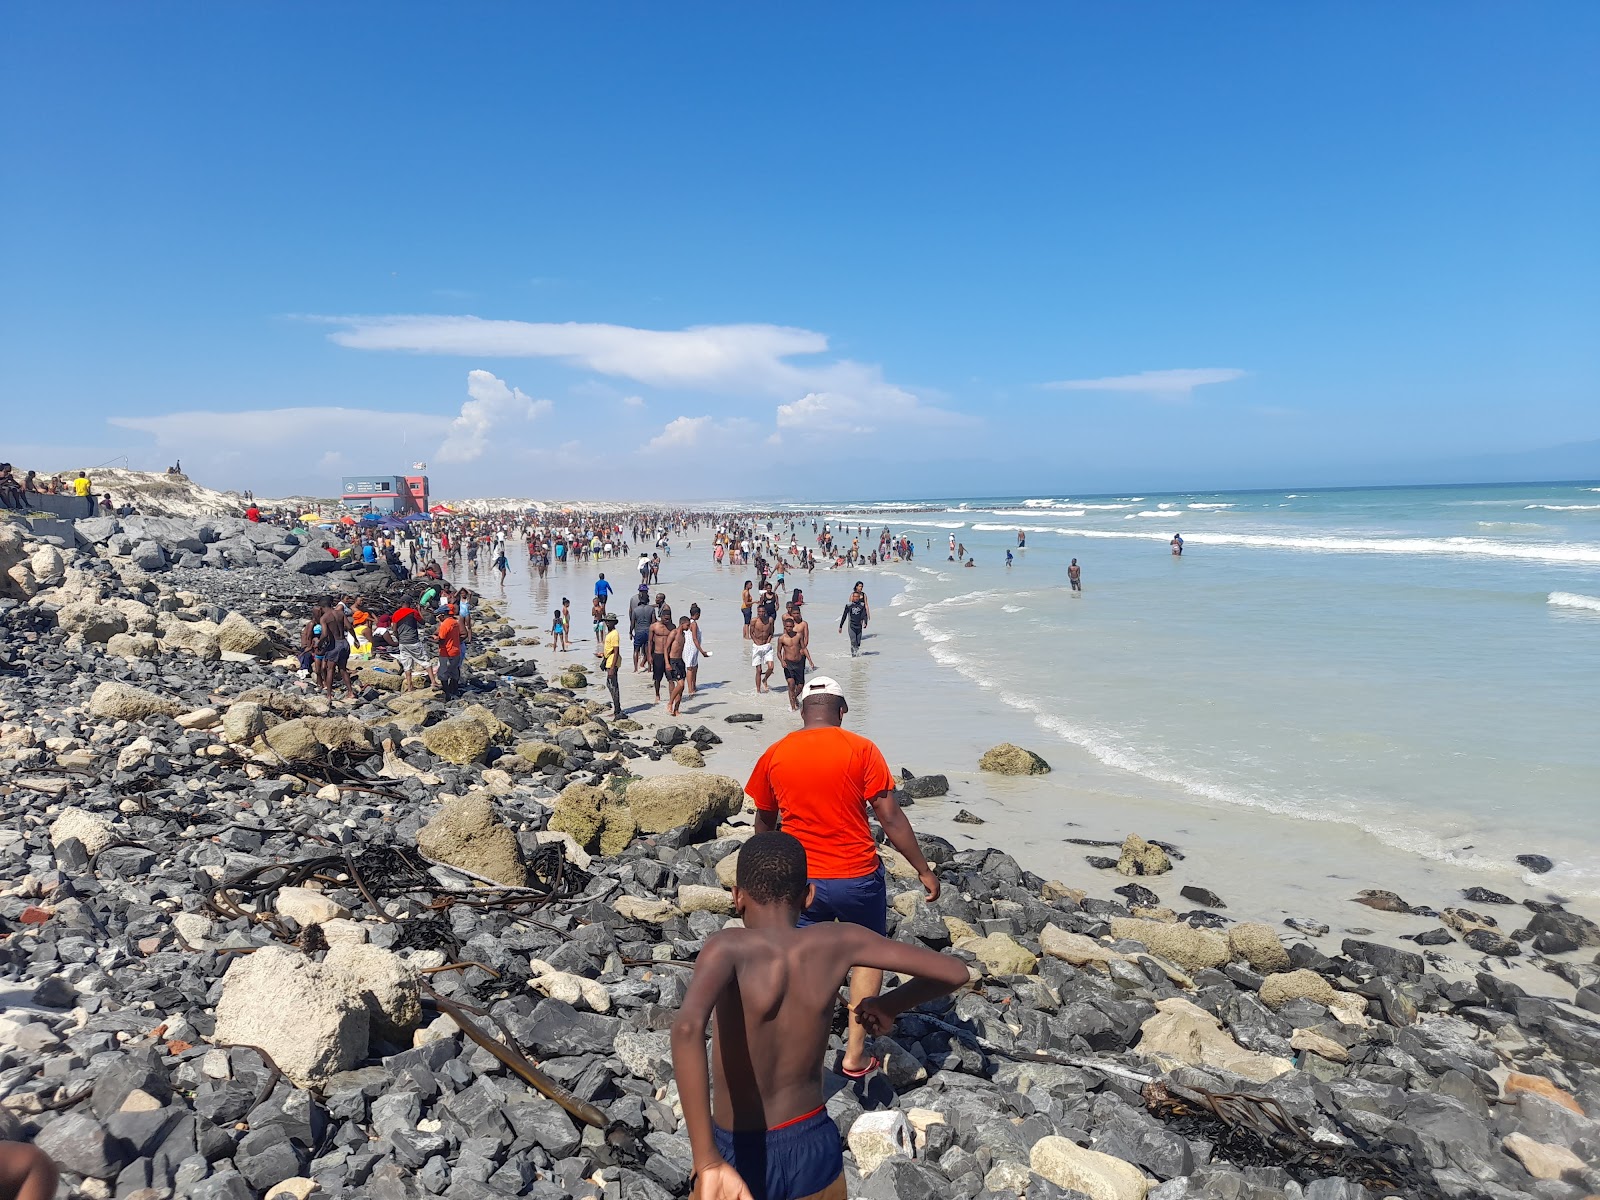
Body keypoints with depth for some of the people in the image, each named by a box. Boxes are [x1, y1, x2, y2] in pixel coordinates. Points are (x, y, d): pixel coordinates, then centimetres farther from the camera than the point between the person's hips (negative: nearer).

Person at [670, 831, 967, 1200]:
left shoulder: (729, 947, -22)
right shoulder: (837, 941, -13)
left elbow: (688, 1026, -43)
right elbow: (953, 972, -9)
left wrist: (708, 1162, -39)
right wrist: (890, 1004, 9)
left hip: (741, 1159, -3)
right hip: (815, 1149, 3)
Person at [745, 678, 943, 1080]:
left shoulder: (774, 755, -1)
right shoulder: (861, 750, -11)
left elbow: (764, 823, 11)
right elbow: (891, 818, -11)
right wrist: (924, 870, -1)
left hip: (800, 881, 2)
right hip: (858, 877, -2)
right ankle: (855, 1054, 21)